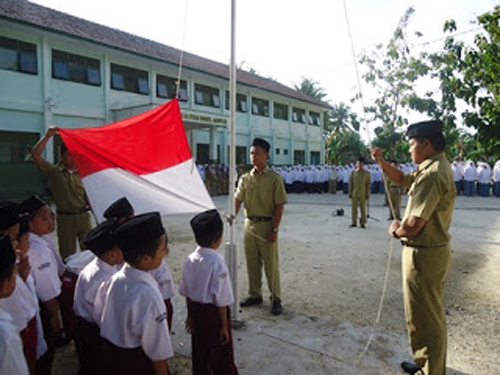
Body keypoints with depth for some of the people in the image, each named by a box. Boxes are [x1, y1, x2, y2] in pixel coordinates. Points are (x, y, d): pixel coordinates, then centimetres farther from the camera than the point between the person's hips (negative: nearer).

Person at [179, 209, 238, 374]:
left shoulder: (190, 259, -6)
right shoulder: (217, 263, -25)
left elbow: (186, 292, 4)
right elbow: (221, 300, -21)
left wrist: (190, 315, 17)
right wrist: (224, 326, -10)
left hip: (196, 311, 6)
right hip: (213, 313, -6)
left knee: (199, 353, 22)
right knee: (222, 358, 13)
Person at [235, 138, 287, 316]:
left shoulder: (274, 179, -7)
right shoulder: (245, 178, 7)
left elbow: (280, 206, -9)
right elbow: (238, 198, -2)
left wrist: (274, 230, -14)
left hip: (267, 225, -4)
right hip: (249, 224, 5)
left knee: (271, 264, 4)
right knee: (252, 263, 14)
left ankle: (276, 299, 19)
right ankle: (255, 295, 31)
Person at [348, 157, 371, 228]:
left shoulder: (366, 173, 1)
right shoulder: (353, 172, 5)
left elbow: (368, 185, 1)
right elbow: (350, 183, 7)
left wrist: (367, 194, -2)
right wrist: (350, 193, 3)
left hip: (362, 194, -1)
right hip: (354, 194, 1)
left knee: (363, 209, 3)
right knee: (354, 208, 4)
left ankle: (362, 222, 14)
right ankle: (353, 222, 13)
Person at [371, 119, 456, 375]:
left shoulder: (432, 175, -25)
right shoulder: (435, 168, 8)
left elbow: (413, 224, -29)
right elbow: (401, 179, 21)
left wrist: (396, 230, -8)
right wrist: (381, 161, 6)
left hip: (423, 254, -11)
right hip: (434, 250, 11)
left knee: (423, 318, 5)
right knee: (432, 314, 24)